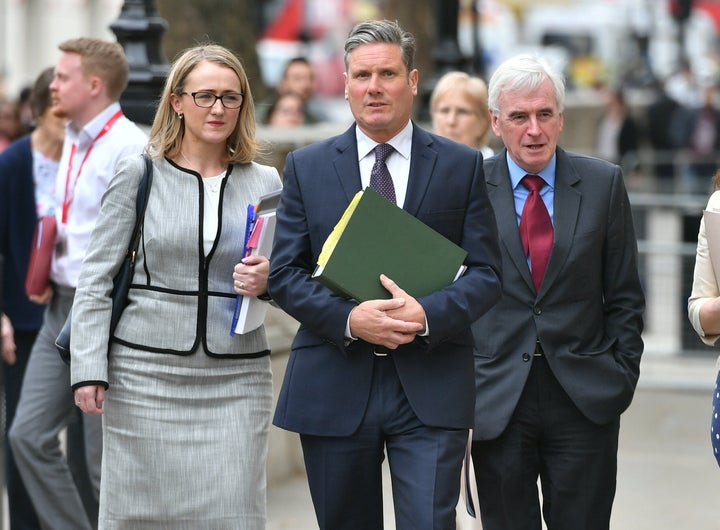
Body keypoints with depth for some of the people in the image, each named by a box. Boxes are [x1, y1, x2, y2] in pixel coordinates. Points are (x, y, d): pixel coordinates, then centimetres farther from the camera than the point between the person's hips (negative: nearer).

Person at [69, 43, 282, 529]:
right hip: (146, 374, -1)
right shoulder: (139, 174, 3)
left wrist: (267, 281, -7)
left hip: (236, 377, 2)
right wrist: (89, 370, -7)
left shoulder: (266, 183, 9)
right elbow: (96, 279, 2)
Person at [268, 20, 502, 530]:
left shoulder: (462, 165, 5)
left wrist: (430, 314, -18)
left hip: (430, 388, -1)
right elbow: (285, 272, 3)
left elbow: (486, 272, 1)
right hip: (334, 386, 2)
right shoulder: (307, 166, 7)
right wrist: (348, 319, -15)